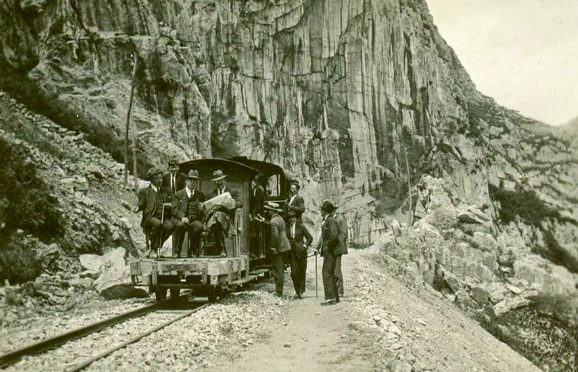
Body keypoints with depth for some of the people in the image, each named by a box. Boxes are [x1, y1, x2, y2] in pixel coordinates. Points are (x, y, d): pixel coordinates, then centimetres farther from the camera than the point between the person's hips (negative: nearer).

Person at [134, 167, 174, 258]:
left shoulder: (165, 192, 25)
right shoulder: (144, 191, 14)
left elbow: (168, 205, 25)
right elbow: (141, 204, 7)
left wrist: (169, 206, 0)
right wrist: (137, 208, -16)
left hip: (163, 217, 4)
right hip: (150, 217, -3)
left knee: (169, 226, -31)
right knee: (158, 224, -37)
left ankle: (152, 249, -16)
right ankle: (153, 249, -20)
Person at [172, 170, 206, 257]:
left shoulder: (200, 195, 21)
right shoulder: (178, 194, 14)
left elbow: (202, 211, 23)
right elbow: (175, 209, 1)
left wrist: (202, 208, -4)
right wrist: (182, 217, -19)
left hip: (194, 220, 1)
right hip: (180, 219, -1)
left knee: (199, 226, -33)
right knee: (180, 225, -36)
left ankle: (191, 251, -14)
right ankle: (176, 251, -21)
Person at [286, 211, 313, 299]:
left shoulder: (301, 226, -1)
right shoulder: (286, 227, 3)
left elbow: (310, 238, 5)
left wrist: (305, 245, -6)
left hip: (301, 252, -1)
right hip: (292, 253, 1)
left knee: (302, 272, 2)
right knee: (294, 273, -3)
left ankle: (301, 291, 12)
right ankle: (297, 291, 10)